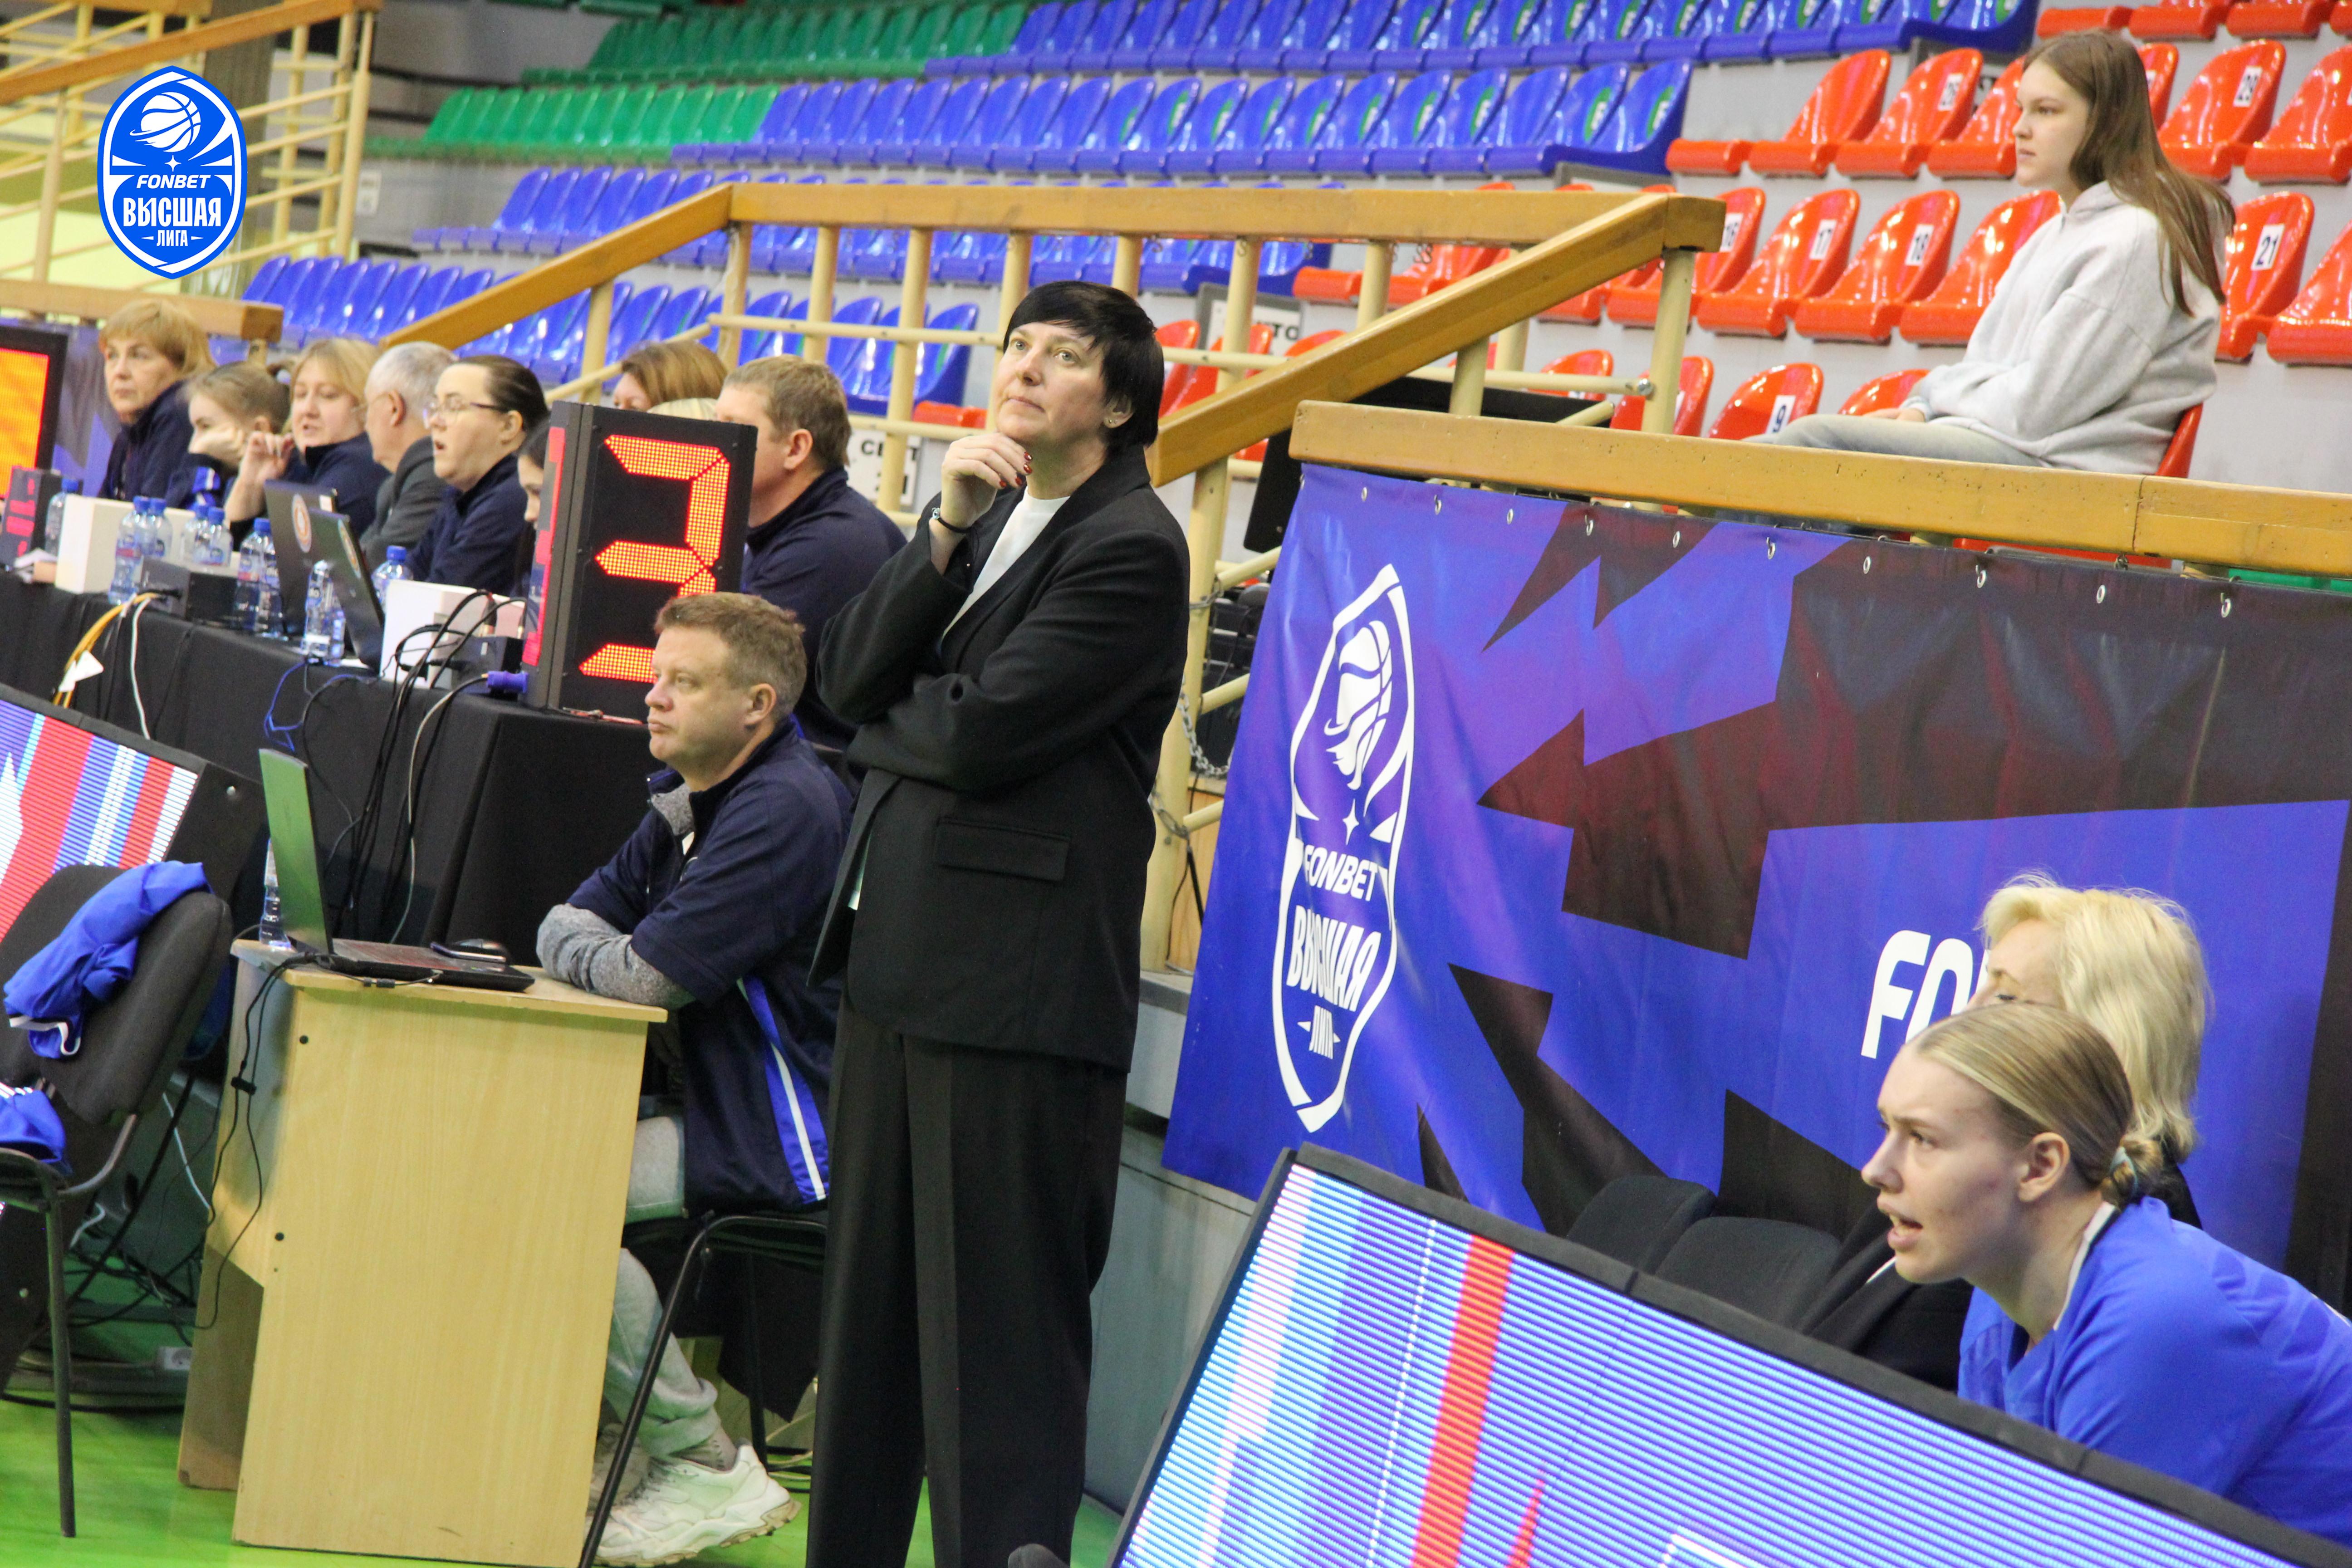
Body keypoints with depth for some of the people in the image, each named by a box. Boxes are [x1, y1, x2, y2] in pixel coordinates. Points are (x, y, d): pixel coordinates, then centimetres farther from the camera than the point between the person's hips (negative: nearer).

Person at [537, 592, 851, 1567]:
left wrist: (582, 953, 0)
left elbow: (645, 975, -22)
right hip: (719, 1109, 10)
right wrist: (600, 947, -7)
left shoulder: (787, 810, -19)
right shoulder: (692, 797, 14)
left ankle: (707, 1466, -12)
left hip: (785, 1138, -10)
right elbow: (569, 920, 17)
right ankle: (623, 1433, 10)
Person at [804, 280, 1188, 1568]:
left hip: (1014, 989, -9)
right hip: (901, 963, 9)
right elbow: (851, 675, 5)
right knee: (868, 1303, 16)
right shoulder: (991, 513, 16)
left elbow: (979, 735, -18)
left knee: (997, 1320, -5)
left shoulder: (1131, 548, -11)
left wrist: (880, 726, 2)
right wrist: (946, 530, -7)